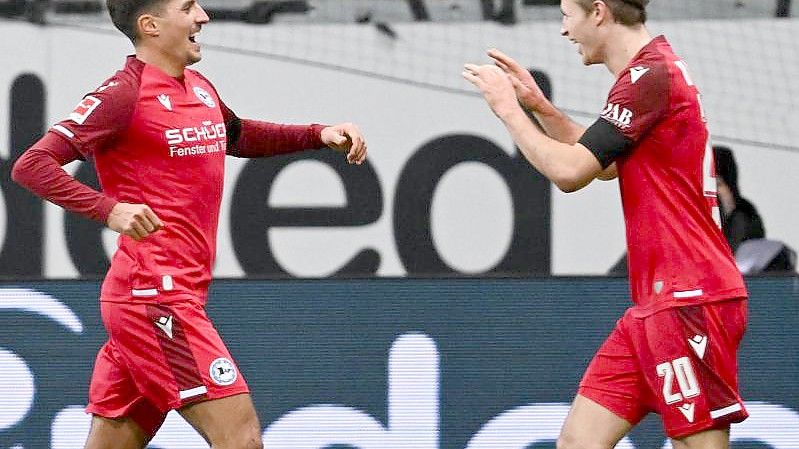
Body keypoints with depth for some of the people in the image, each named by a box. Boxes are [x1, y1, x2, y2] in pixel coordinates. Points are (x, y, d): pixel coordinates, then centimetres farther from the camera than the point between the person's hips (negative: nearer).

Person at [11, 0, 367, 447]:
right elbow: (32, 166, -15)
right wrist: (109, 208, -27)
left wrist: (320, 134, 25)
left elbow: (238, 137, 38)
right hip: (155, 294, -9)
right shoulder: (124, 93, -10)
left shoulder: (200, 88, 16)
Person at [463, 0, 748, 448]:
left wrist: (508, 109, -1)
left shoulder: (651, 74, -14)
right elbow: (606, 165, 34)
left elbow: (569, 171, -16)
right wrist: (539, 106, 24)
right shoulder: (651, 71, 17)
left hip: (689, 298, -10)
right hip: (656, 304, 10)